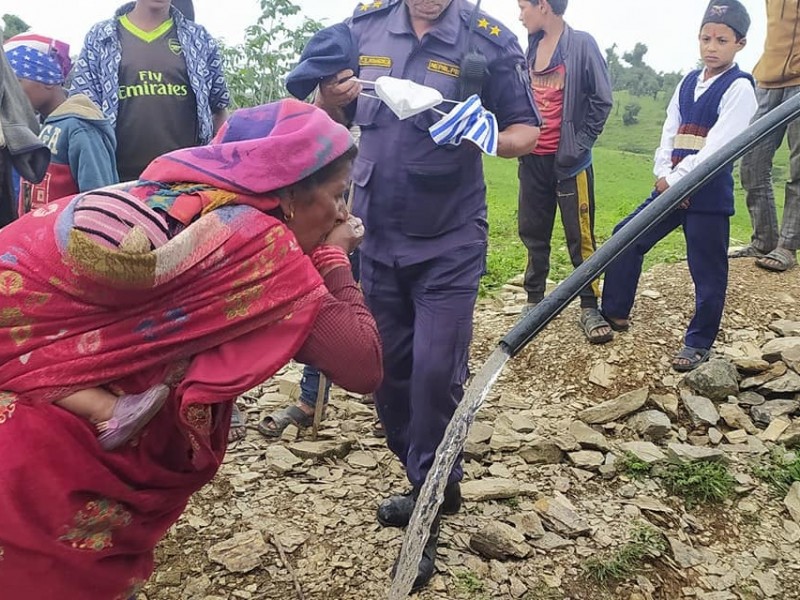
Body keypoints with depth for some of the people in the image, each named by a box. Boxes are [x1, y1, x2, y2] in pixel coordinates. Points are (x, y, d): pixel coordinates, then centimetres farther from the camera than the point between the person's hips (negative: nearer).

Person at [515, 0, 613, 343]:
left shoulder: (582, 44, -8)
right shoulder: (531, 46, 9)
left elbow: (601, 100, -7)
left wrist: (580, 145, -10)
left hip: (568, 159, -6)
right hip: (533, 158, 6)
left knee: (580, 236, 0)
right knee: (533, 233, 11)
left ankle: (590, 308, 8)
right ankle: (534, 300, 24)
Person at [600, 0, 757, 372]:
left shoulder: (739, 88, -9)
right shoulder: (688, 82, 12)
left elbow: (717, 146, -17)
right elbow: (669, 133, 9)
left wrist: (676, 180, -16)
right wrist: (664, 176, -6)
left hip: (710, 195, -7)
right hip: (671, 187, 7)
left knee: (707, 271, 3)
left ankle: (698, 344, 17)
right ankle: (615, 312, 23)